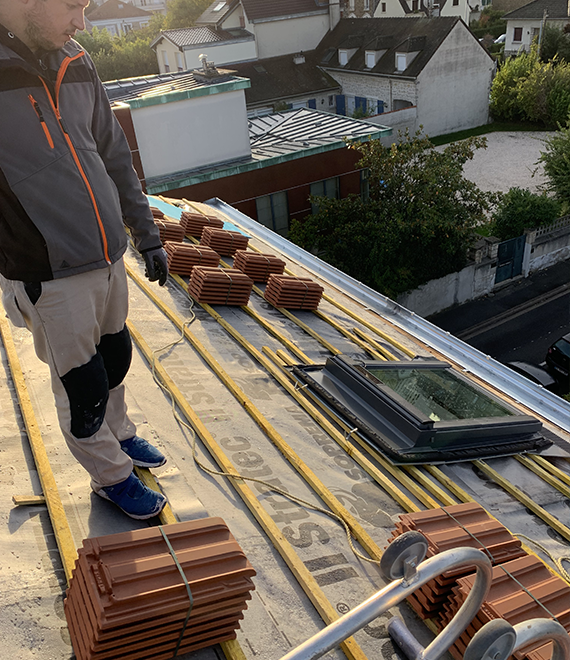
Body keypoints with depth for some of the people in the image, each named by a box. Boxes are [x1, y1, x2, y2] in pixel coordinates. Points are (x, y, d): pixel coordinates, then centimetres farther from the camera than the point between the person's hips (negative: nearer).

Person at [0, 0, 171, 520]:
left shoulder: (74, 63, 5)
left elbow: (115, 157, 12)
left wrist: (147, 236, 15)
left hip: (108, 257, 6)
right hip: (49, 275, -6)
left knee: (115, 361, 21)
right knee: (82, 386, 8)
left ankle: (120, 435, 46)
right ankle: (111, 476, 29)